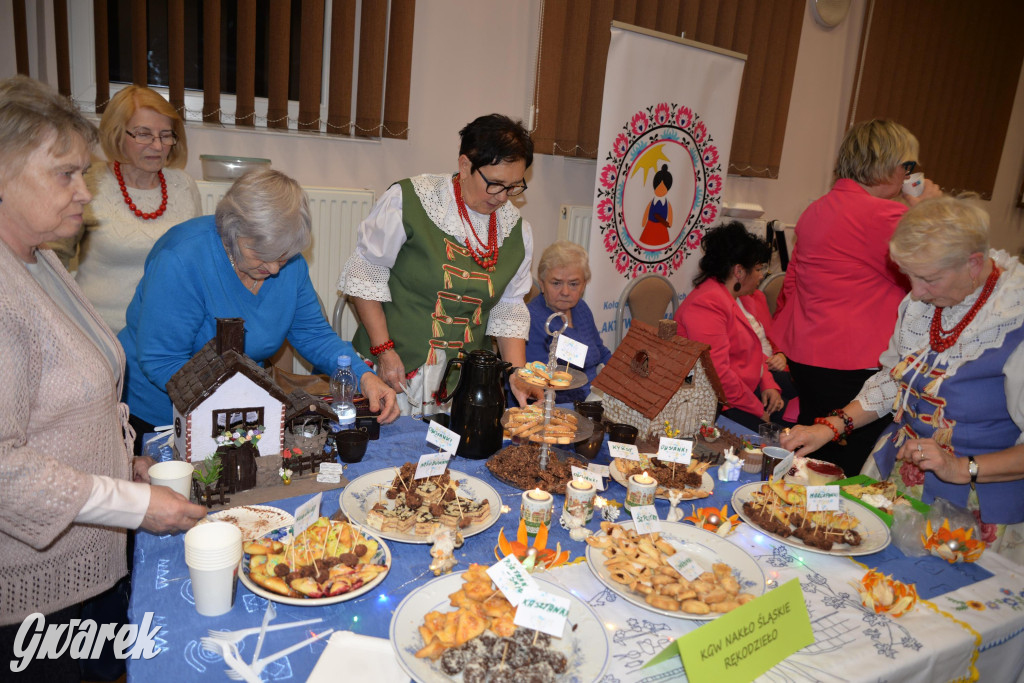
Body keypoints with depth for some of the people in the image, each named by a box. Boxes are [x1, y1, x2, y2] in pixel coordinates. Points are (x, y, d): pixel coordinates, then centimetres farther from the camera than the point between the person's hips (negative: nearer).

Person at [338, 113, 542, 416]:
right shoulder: (407, 201, -10)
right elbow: (365, 274, -5)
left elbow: (509, 309, 9)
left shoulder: (516, 229, 4)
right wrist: (383, 350, -11)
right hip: (396, 368, -3)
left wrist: (518, 376, -2)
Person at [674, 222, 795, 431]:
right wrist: (757, 410, -18)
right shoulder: (707, 304, -22)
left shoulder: (743, 296, 13)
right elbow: (716, 373, -28)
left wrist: (768, 385, 4)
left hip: (748, 386, 11)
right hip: (724, 405, -11)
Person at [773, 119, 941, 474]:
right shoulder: (885, 215, -16)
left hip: (803, 355, 9)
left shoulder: (817, 208, 11)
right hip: (852, 365, -9)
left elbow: (792, 281, 18)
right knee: (844, 469, 3)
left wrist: (784, 340, 27)